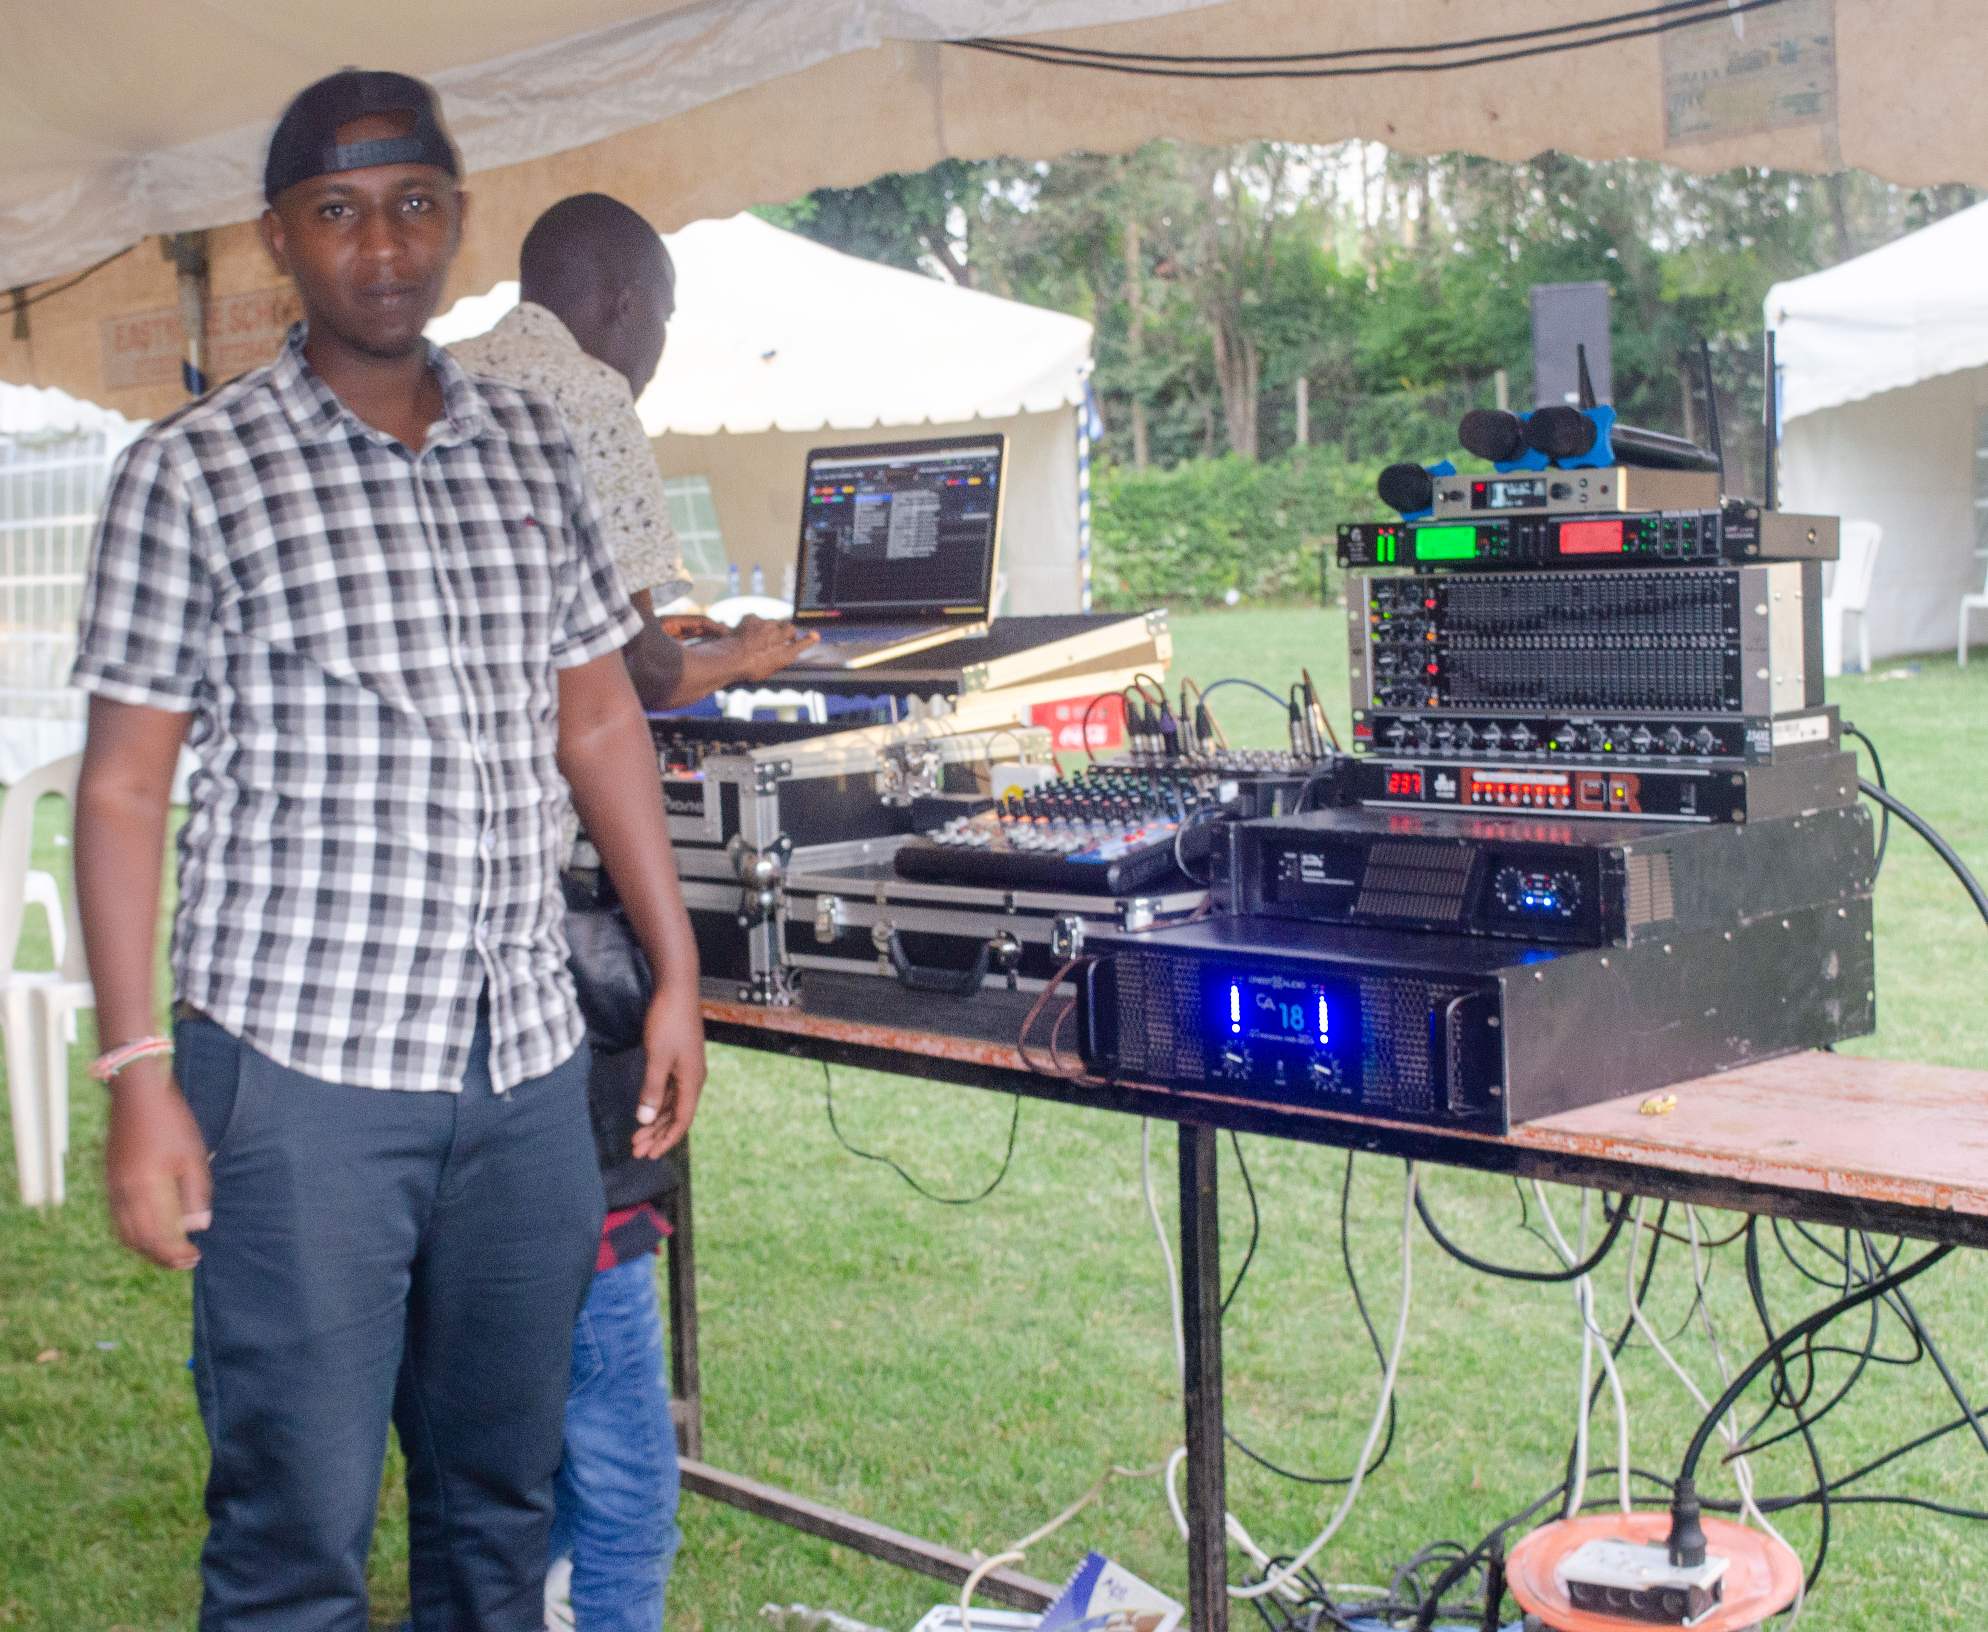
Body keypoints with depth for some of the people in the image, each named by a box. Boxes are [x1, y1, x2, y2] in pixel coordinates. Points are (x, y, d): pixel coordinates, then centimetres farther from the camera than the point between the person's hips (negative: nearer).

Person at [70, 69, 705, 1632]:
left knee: (503, 1498, 15)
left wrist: (676, 974, 11)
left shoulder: (533, 446, 10)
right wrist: (139, 1074, -9)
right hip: (302, 1066, -4)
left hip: (528, 1060, 4)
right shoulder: (192, 472, -3)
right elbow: (125, 782, -4)